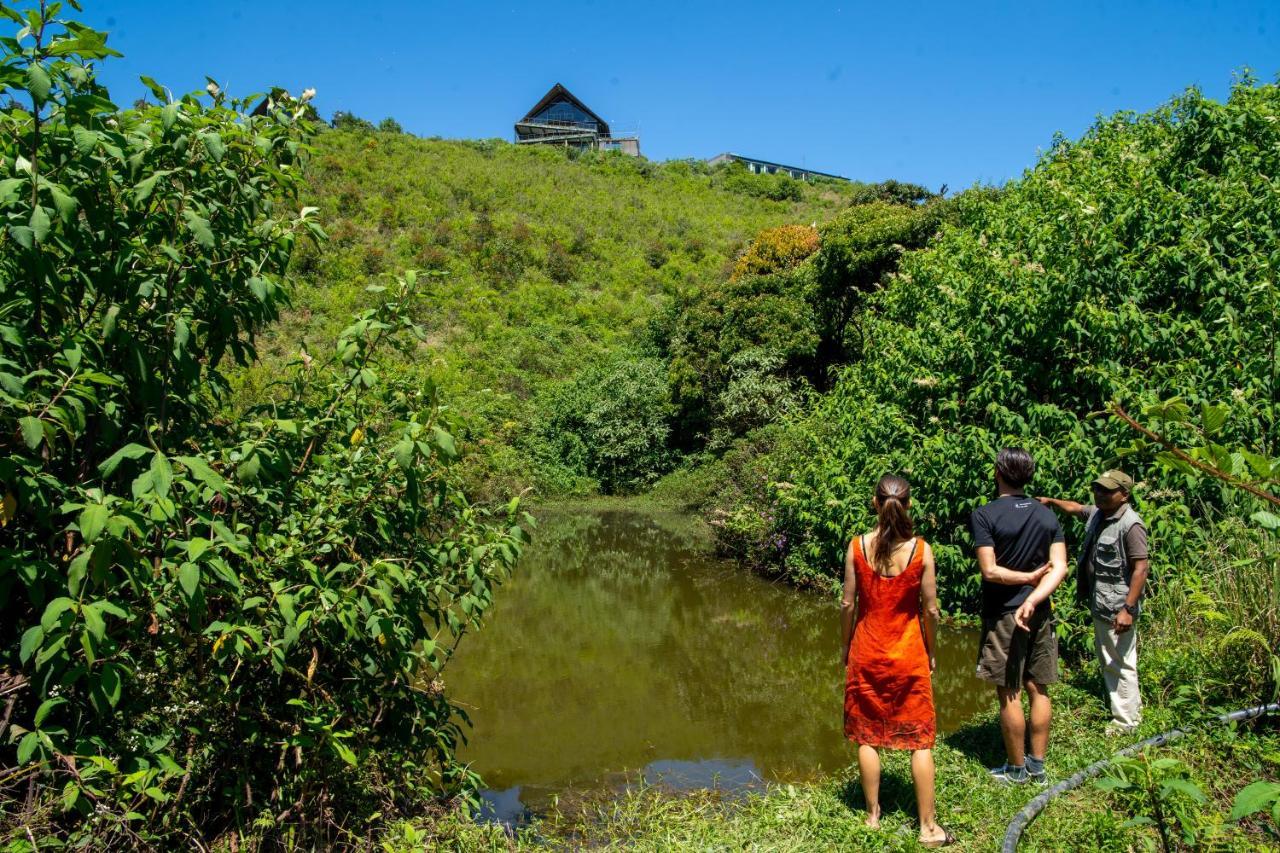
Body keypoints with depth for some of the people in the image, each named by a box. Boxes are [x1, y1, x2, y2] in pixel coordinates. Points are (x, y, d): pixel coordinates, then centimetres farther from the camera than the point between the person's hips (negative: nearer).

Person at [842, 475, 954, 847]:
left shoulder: (857, 546, -10)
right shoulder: (921, 549, -12)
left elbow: (848, 604, -6)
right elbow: (930, 610, -7)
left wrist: (844, 648, 8)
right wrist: (931, 651, 9)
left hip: (866, 651, 1)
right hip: (909, 654, 0)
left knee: (867, 736, 14)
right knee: (920, 741, 10)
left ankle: (873, 816, 24)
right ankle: (928, 827, 17)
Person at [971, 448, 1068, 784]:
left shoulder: (985, 514, -12)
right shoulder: (1047, 514, 5)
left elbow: (989, 571, -17)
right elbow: (1060, 568, -4)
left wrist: (1028, 577, -5)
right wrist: (1033, 599, -13)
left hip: (1003, 615, -5)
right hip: (1040, 614, 6)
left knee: (1008, 694, 5)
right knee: (1038, 690, 13)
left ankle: (1016, 769, 15)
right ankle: (1037, 764, 23)